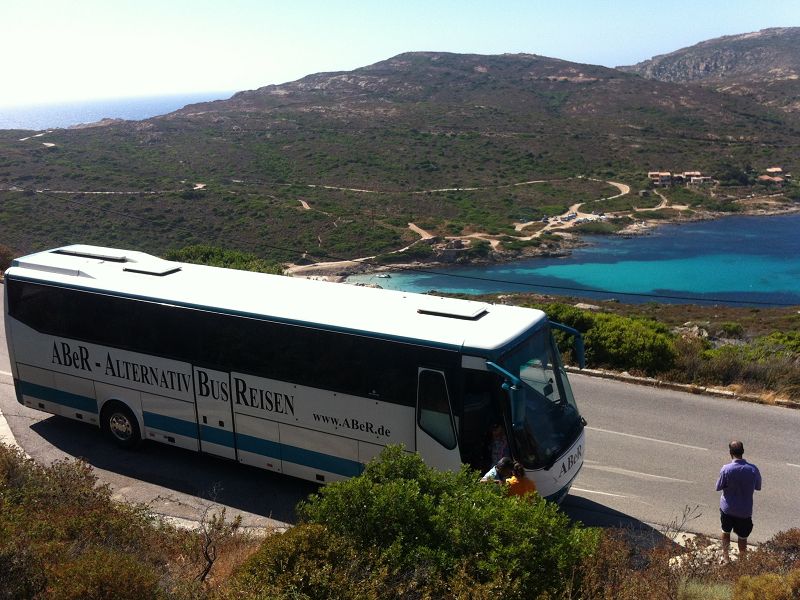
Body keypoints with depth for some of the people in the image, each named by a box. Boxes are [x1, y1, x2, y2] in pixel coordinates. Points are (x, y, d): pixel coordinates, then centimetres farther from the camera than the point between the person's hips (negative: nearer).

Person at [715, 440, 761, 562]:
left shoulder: (726, 469, -22)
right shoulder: (753, 469, -18)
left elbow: (718, 487, -10)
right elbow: (758, 487, -2)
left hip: (727, 508, 0)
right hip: (744, 510, 0)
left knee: (726, 532, 24)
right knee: (742, 537, 18)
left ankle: (726, 557, 38)